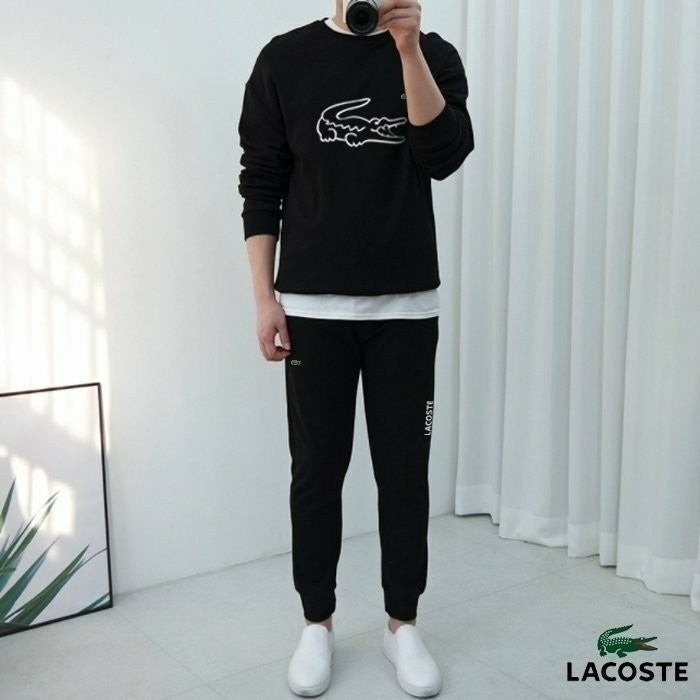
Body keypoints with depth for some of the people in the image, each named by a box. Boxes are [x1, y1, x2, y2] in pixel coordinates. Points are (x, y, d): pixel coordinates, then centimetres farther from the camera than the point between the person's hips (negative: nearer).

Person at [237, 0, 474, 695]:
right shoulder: (286, 58, 2)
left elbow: (445, 156, -12)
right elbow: (261, 186, 2)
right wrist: (264, 297, -4)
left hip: (407, 307, 1)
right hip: (313, 307, 0)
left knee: (404, 470, 7)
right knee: (316, 470, 7)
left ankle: (402, 624, 25)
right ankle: (316, 623, 25)